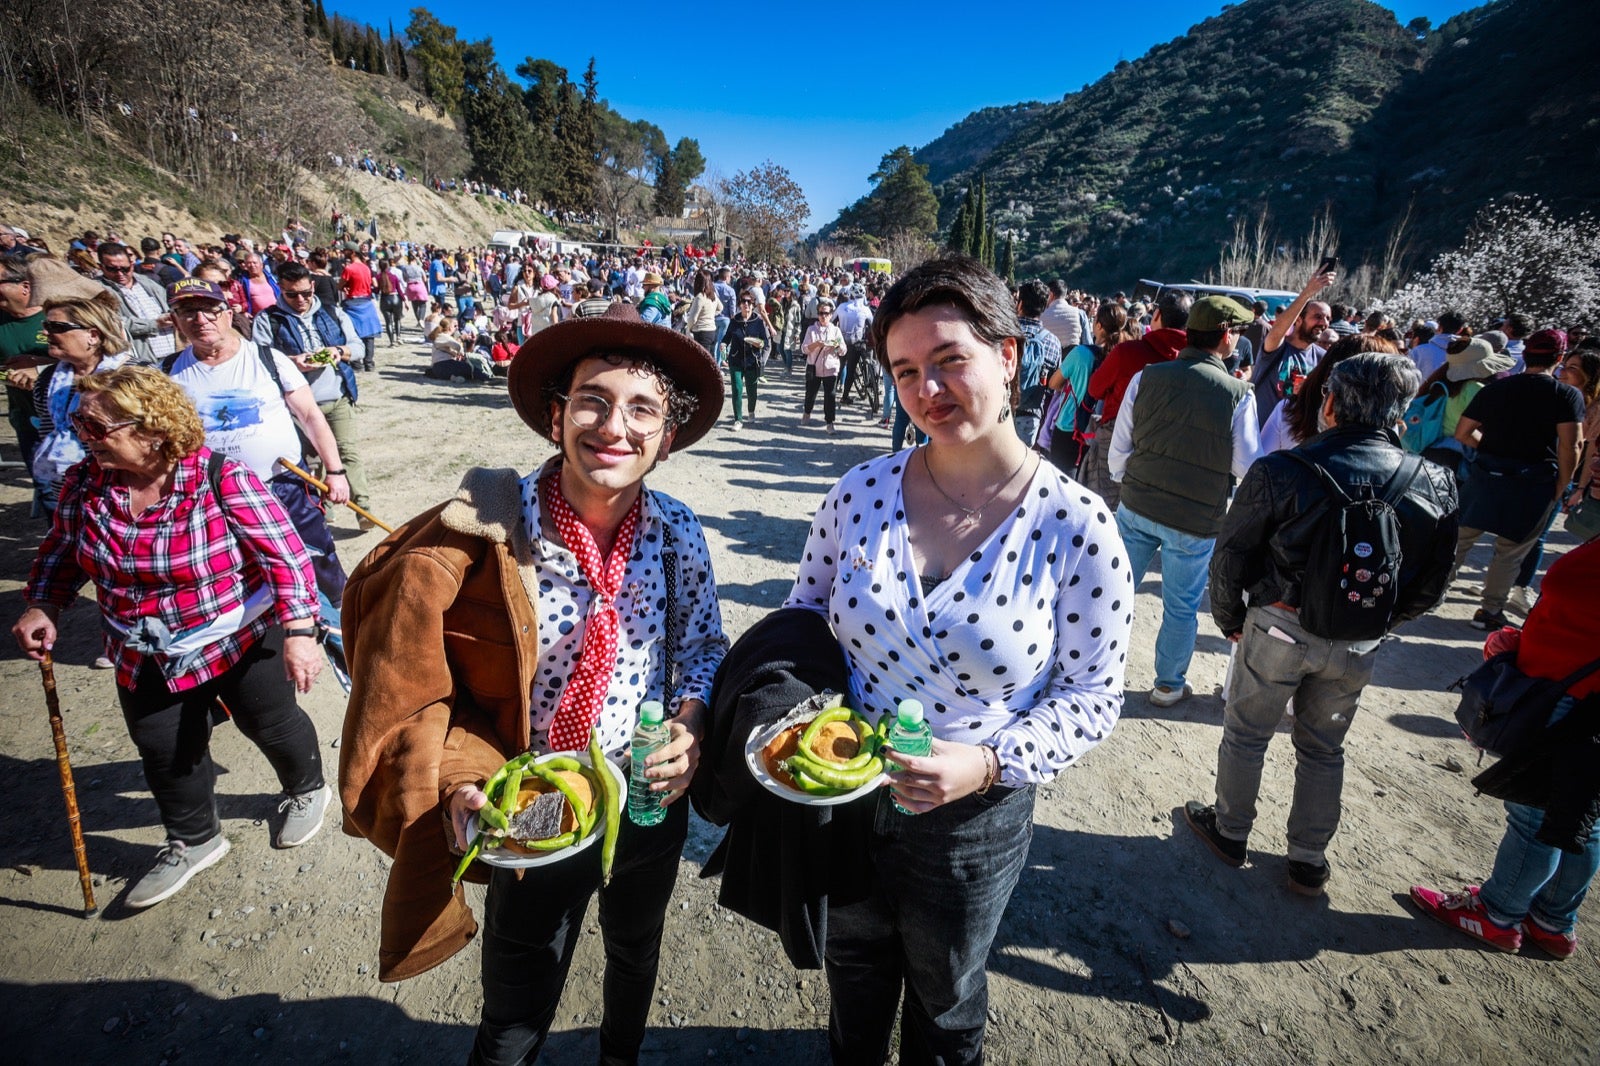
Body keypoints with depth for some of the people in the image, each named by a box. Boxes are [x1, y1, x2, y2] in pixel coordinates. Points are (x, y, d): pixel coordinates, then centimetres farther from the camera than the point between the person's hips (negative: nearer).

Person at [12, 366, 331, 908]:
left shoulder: (221, 478, -26)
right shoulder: (84, 484, -9)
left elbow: (285, 553, -26)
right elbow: (61, 551, 10)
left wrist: (298, 632, -33)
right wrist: (41, 608, -6)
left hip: (243, 639, -5)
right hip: (148, 659, 5)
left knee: (271, 723, 14)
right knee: (164, 751, 15)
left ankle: (307, 790, 45)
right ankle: (193, 841, 40)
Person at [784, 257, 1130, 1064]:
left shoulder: (1076, 528, -19)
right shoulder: (861, 492, -12)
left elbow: (1091, 698, -11)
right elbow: (803, 617, 2)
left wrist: (988, 763, -25)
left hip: (973, 822, -2)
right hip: (843, 797, 3)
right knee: (853, 971, 32)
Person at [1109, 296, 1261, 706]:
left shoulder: (1146, 377, -7)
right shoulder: (1239, 394, -13)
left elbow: (1118, 452, -3)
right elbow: (1247, 466, -5)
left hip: (1137, 507, 2)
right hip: (1195, 521, -2)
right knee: (1181, 607, 15)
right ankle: (1169, 685, 32)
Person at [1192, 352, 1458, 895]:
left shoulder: (1281, 471, -17)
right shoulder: (1434, 484, -5)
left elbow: (1231, 556, -11)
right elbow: (1431, 586, 3)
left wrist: (1229, 619, 5)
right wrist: (1377, 623, 18)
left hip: (1279, 629, -3)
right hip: (1358, 647, 4)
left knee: (1245, 735, 16)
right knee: (1324, 750, 21)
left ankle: (1229, 831, 34)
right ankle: (1309, 860, 34)